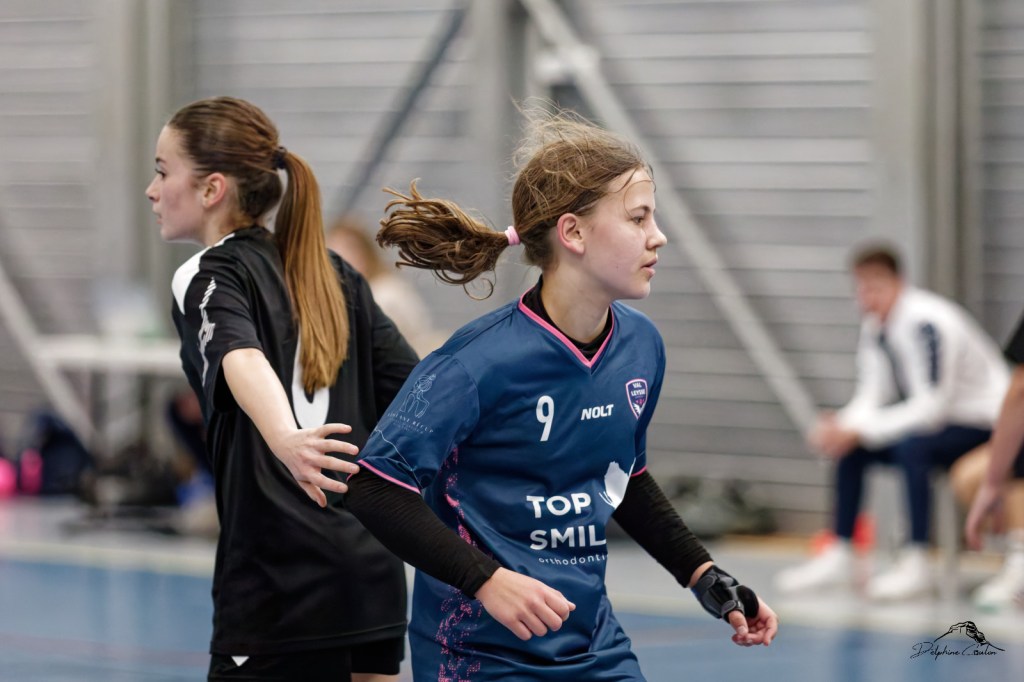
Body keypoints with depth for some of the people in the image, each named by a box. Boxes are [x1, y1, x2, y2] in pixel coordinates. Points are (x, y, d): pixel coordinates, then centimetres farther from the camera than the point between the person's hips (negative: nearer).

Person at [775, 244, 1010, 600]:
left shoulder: (926, 323, -26)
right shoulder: (874, 325, 0)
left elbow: (931, 407, -29)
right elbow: (872, 396, 1)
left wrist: (858, 430, -30)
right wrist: (841, 426, -20)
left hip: (983, 424, -9)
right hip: (935, 419, 9)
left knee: (910, 446, -33)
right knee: (851, 449, 0)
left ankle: (916, 564, -28)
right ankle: (840, 555, 5)